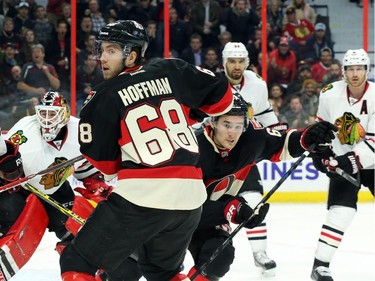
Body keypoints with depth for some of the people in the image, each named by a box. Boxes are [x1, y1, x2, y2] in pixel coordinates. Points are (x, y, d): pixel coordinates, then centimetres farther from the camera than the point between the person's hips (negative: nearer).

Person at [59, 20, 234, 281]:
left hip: (142, 195, -6)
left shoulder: (105, 96, -1)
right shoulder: (173, 72, 9)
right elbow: (222, 94, 16)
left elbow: (103, 162, 4)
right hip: (190, 197, 6)